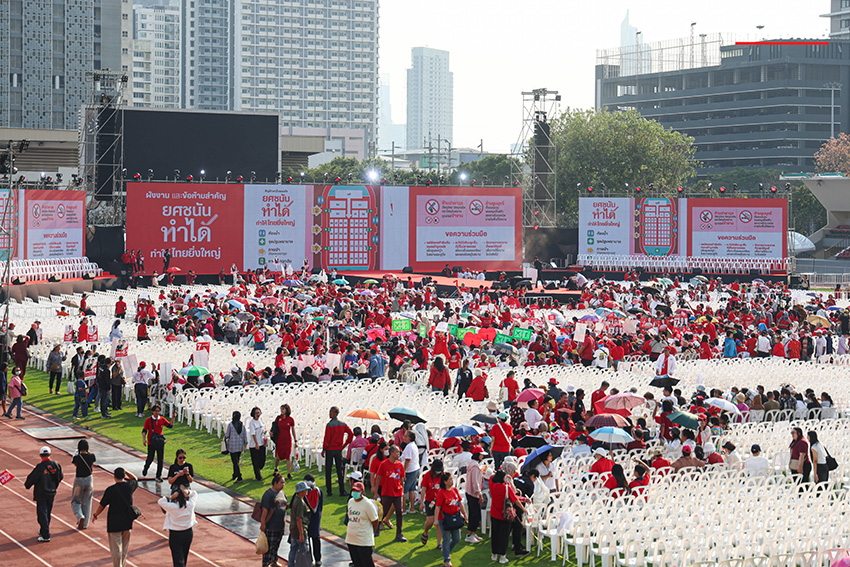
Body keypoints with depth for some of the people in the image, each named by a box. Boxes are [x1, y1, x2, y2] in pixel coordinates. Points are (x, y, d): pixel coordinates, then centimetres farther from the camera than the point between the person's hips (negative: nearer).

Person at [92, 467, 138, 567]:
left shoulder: (110, 490, -14)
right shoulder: (129, 486, -4)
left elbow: (102, 506, -4)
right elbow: (135, 479, 22)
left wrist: (95, 515, 13)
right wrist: (125, 471, 19)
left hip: (114, 523, -4)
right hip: (127, 522, 4)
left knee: (116, 548, 1)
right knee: (124, 548, 17)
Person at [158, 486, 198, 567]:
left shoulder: (172, 507, -23)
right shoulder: (190, 505, -12)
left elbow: (160, 501, -13)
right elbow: (194, 494, 6)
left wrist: (170, 497, -21)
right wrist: (188, 492, -13)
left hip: (175, 535, -5)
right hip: (188, 533, 5)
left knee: (178, 560, -2)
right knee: (184, 557, 23)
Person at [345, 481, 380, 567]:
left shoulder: (368, 504, -14)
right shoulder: (350, 501, 7)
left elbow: (375, 521, -6)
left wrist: (372, 533, 4)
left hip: (364, 541, -7)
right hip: (350, 539, 7)